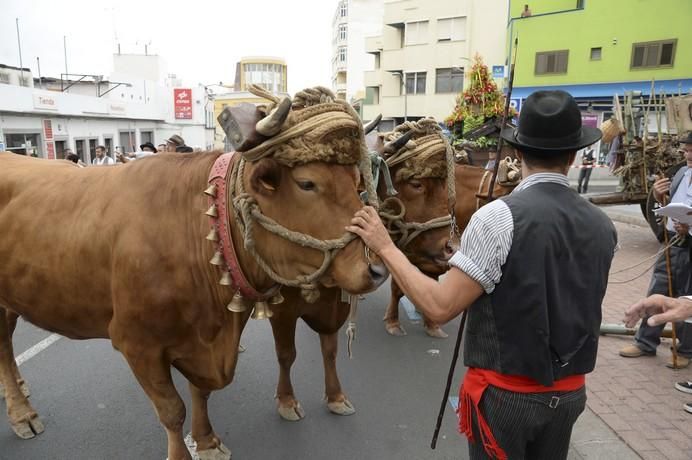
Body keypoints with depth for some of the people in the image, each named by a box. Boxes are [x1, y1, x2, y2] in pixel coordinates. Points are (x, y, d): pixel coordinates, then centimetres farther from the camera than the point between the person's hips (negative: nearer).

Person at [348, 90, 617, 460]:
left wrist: (386, 248, -15)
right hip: (569, 393, 6)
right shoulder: (602, 225, -3)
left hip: (504, 391, -5)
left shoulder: (500, 217, -22)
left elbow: (440, 307, -24)